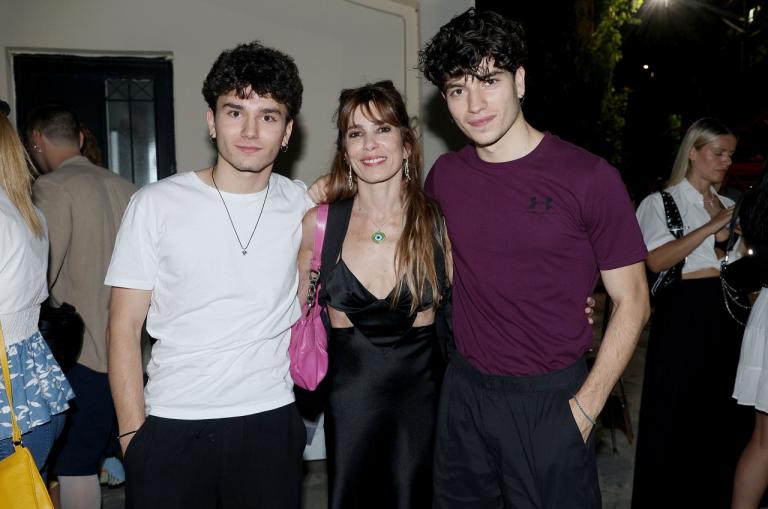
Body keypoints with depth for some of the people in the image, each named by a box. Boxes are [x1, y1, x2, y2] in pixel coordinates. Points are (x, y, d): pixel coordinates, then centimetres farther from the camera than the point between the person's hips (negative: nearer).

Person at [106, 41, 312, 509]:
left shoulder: (302, 204, 2)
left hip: (271, 420, 2)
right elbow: (125, 327, -3)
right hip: (171, 426, -1)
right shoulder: (156, 204, -5)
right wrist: (132, 431, -6)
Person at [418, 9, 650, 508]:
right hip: (464, 389, 4)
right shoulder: (444, 176, -1)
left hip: (549, 398, -4)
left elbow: (631, 300, -7)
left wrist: (585, 407, -10)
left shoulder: (588, 176, -13)